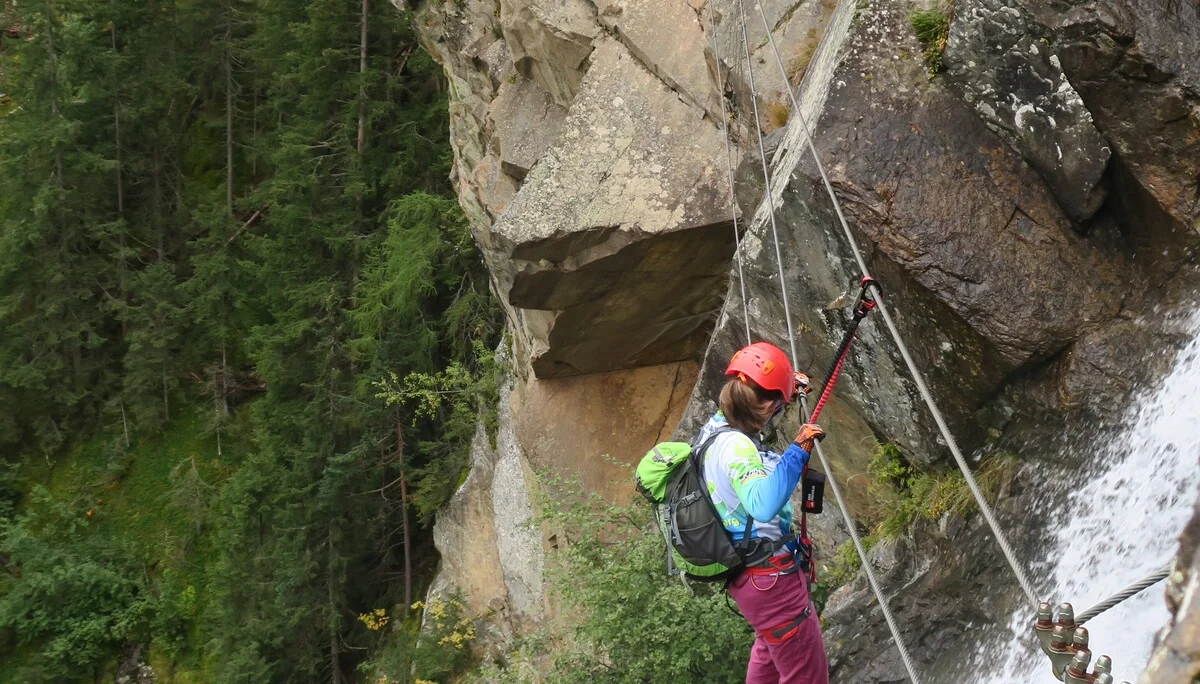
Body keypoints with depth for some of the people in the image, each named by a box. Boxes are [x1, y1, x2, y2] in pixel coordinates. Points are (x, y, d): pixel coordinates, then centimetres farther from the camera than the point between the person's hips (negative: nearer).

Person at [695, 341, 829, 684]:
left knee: (770, 646, 34)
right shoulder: (735, 446, -28)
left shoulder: (716, 426, 0)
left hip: (750, 572, 10)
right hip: (768, 575, -10)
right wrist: (798, 450, -43)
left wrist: (788, 388, 20)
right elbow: (763, 506, -45)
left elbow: (750, 410, 27)